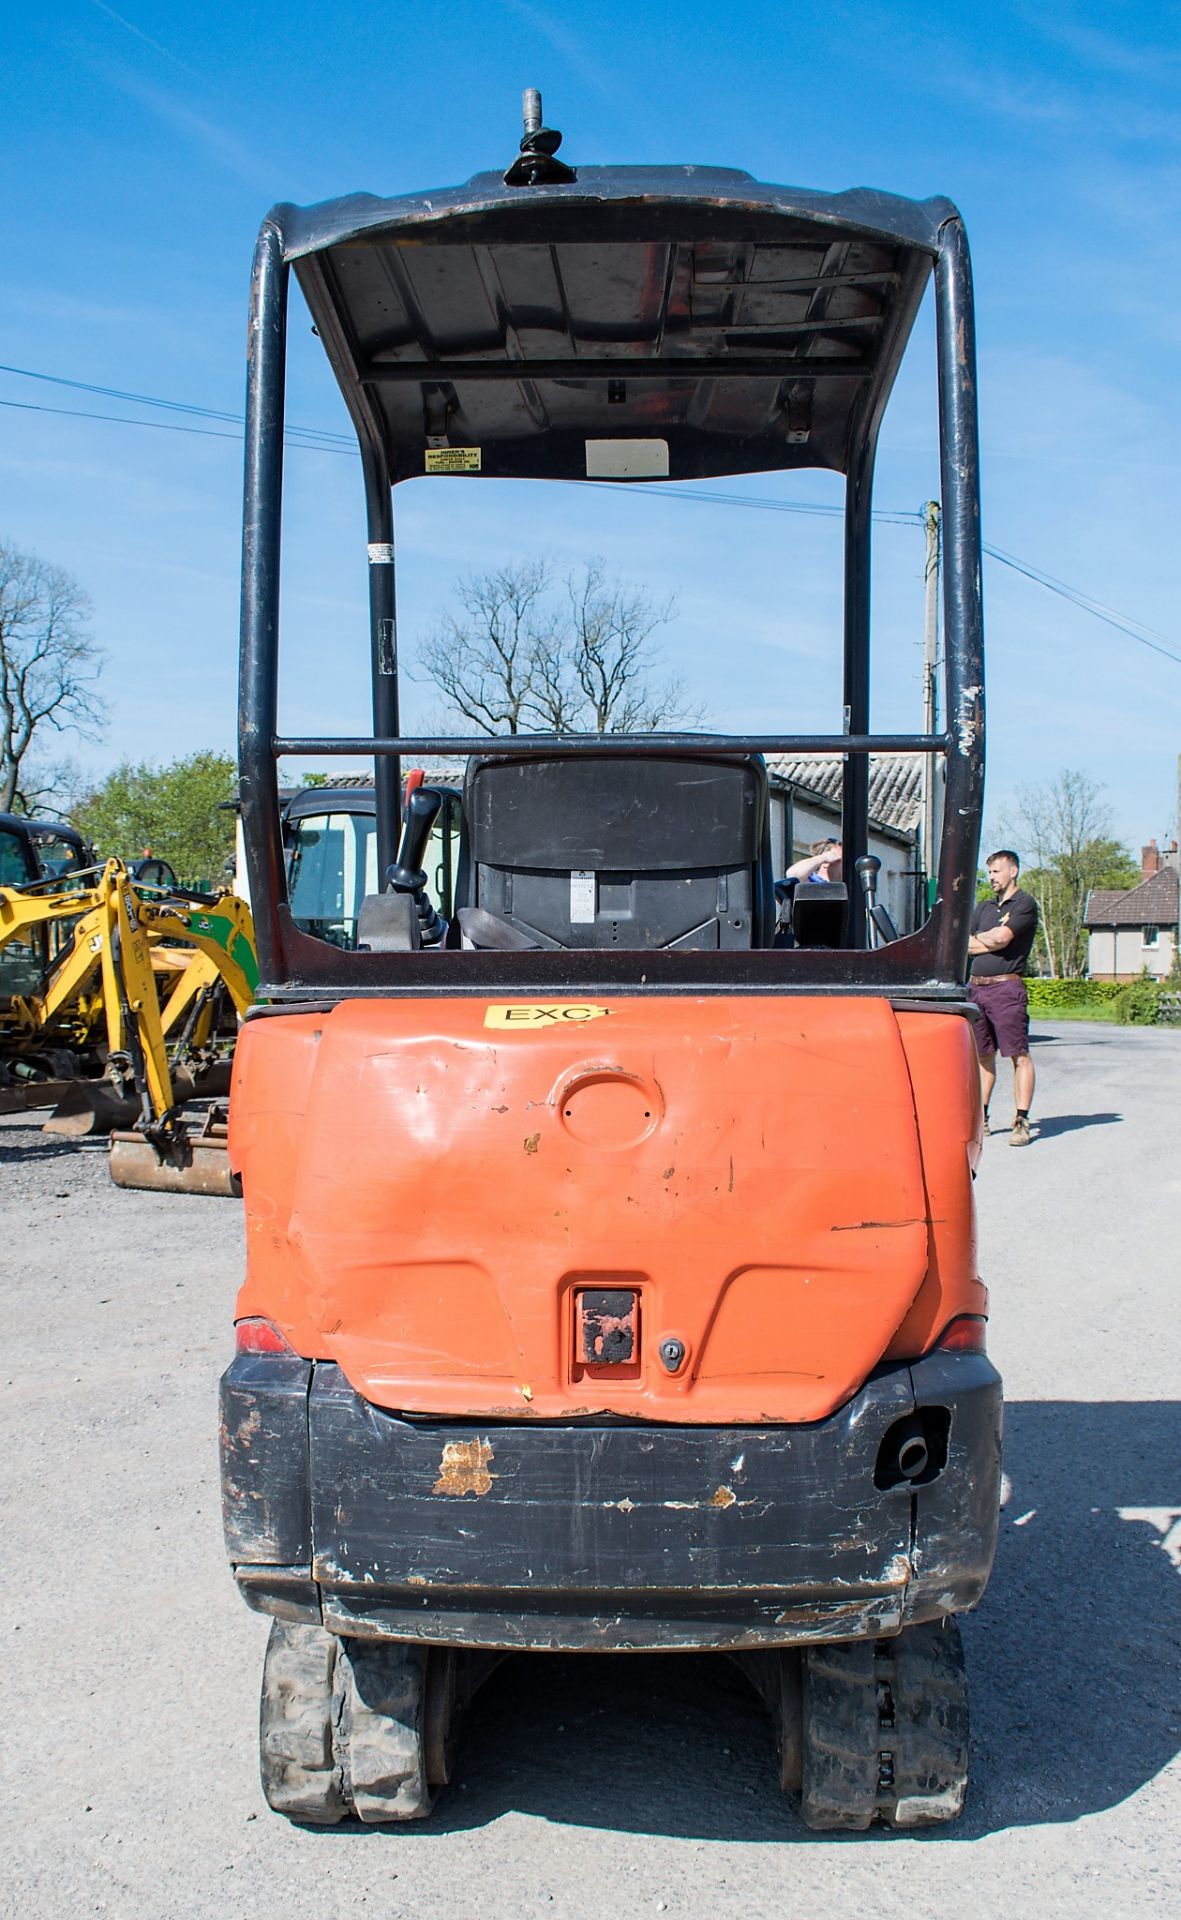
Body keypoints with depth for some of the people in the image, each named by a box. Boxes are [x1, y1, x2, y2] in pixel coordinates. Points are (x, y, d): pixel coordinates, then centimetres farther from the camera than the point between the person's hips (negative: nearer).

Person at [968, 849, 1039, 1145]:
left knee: (1019, 1055, -7)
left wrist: (978, 938, 6)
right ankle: (981, 1118, 16)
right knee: (983, 1055, 10)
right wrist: (991, 941, -2)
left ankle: (1022, 1122, -9)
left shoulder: (1025, 904, 0)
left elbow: (1002, 937, -12)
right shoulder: (983, 907, 21)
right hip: (976, 987, 7)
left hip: (1006, 987, -7)